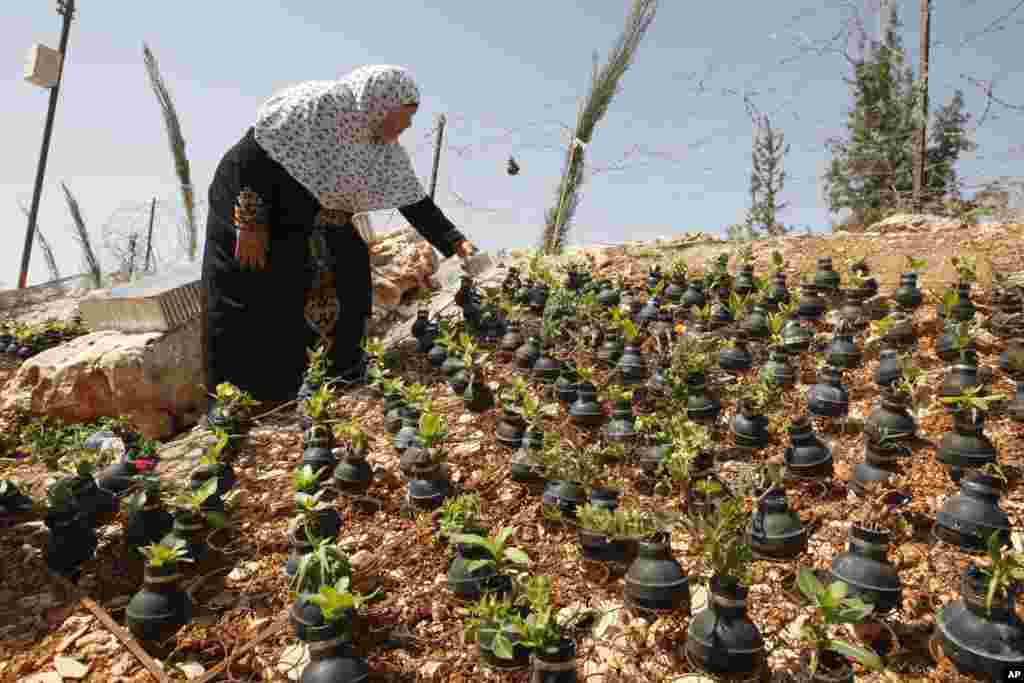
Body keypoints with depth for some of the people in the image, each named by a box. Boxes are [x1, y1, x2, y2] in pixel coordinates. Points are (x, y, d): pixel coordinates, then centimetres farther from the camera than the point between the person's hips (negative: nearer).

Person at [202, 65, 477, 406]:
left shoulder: (386, 152, -3)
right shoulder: (317, 103, -25)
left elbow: (416, 203, 0)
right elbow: (255, 148, -25)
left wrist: (455, 243, -10)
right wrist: (251, 222, -25)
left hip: (310, 228, 7)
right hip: (248, 205, -7)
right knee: (251, 315, -6)